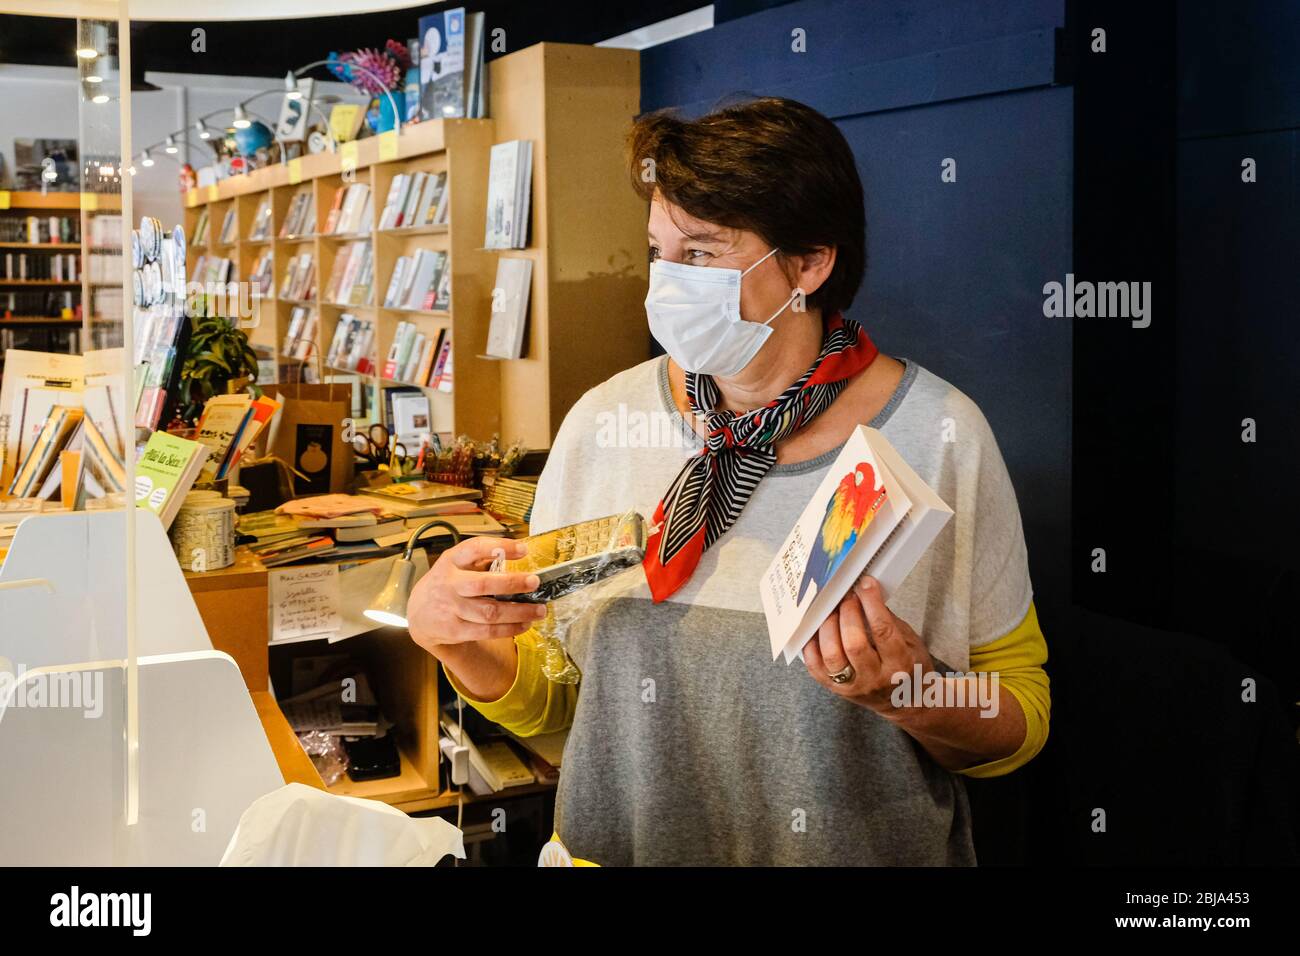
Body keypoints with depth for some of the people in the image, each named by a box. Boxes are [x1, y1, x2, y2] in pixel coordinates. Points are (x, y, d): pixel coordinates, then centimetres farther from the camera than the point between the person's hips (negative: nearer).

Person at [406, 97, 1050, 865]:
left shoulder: (939, 435, -8)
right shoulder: (602, 421, -1)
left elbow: (1020, 721, -2)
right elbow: (548, 697, 6)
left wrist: (915, 698, -19)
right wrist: (454, 640, -11)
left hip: (860, 849, -1)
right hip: (617, 846, 2)